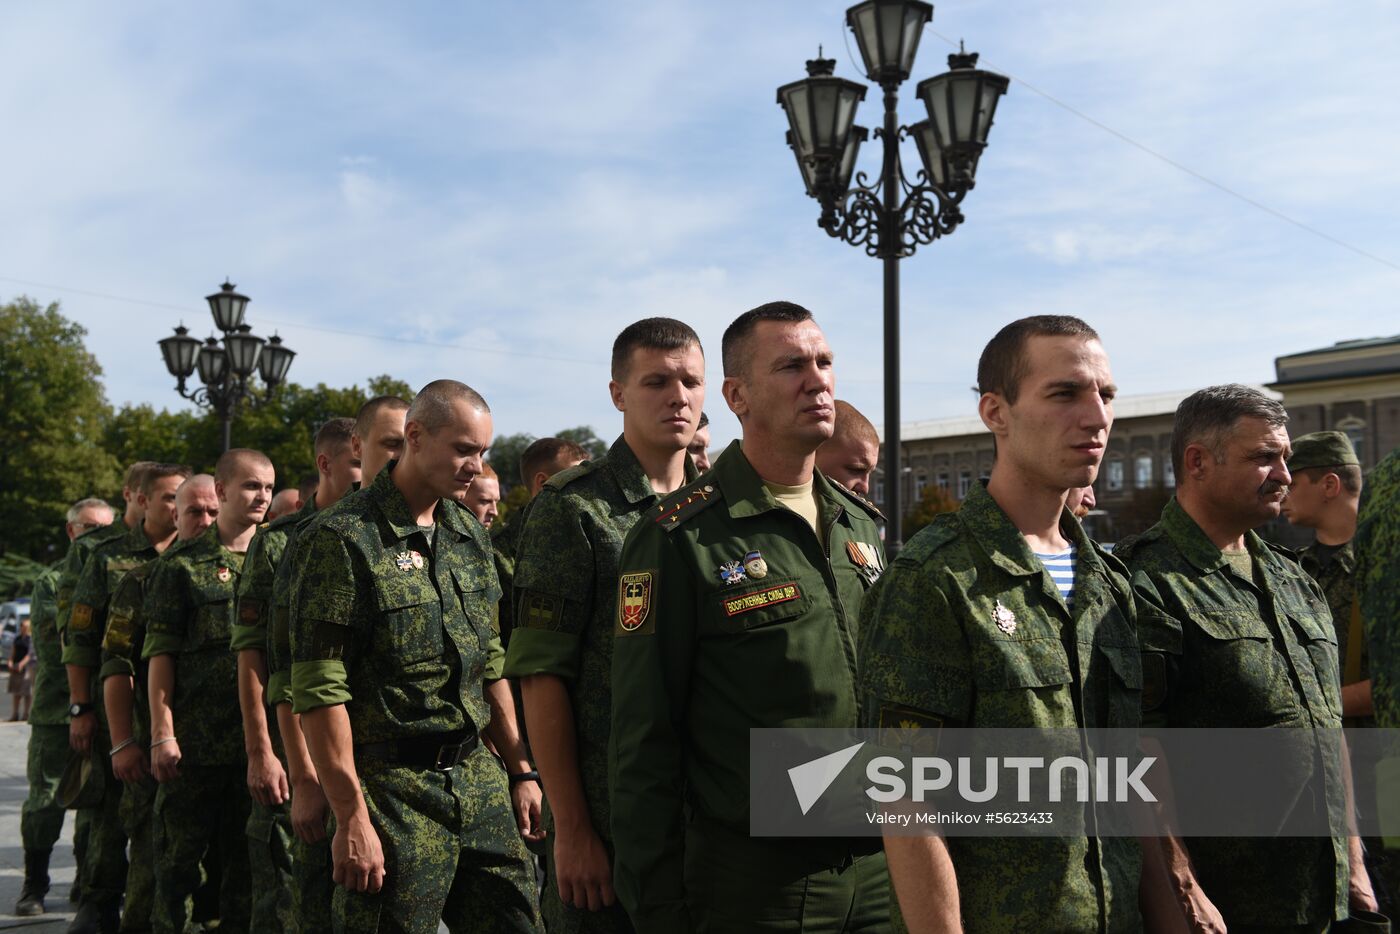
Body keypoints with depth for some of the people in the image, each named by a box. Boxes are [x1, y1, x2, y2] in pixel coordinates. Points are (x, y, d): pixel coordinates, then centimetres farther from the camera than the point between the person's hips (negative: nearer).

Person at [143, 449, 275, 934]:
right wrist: (162, 733, -10)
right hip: (194, 741, -3)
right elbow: (161, 654, -3)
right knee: (179, 857, 5)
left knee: (246, 857, 12)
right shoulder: (182, 565, 0)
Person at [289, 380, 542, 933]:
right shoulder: (343, 539, -10)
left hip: (479, 778, 6)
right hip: (393, 788, -6)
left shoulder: (470, 534, 11)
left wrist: (520, 769, 13)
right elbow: (319, 691, -15)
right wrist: (352, 816, -17)